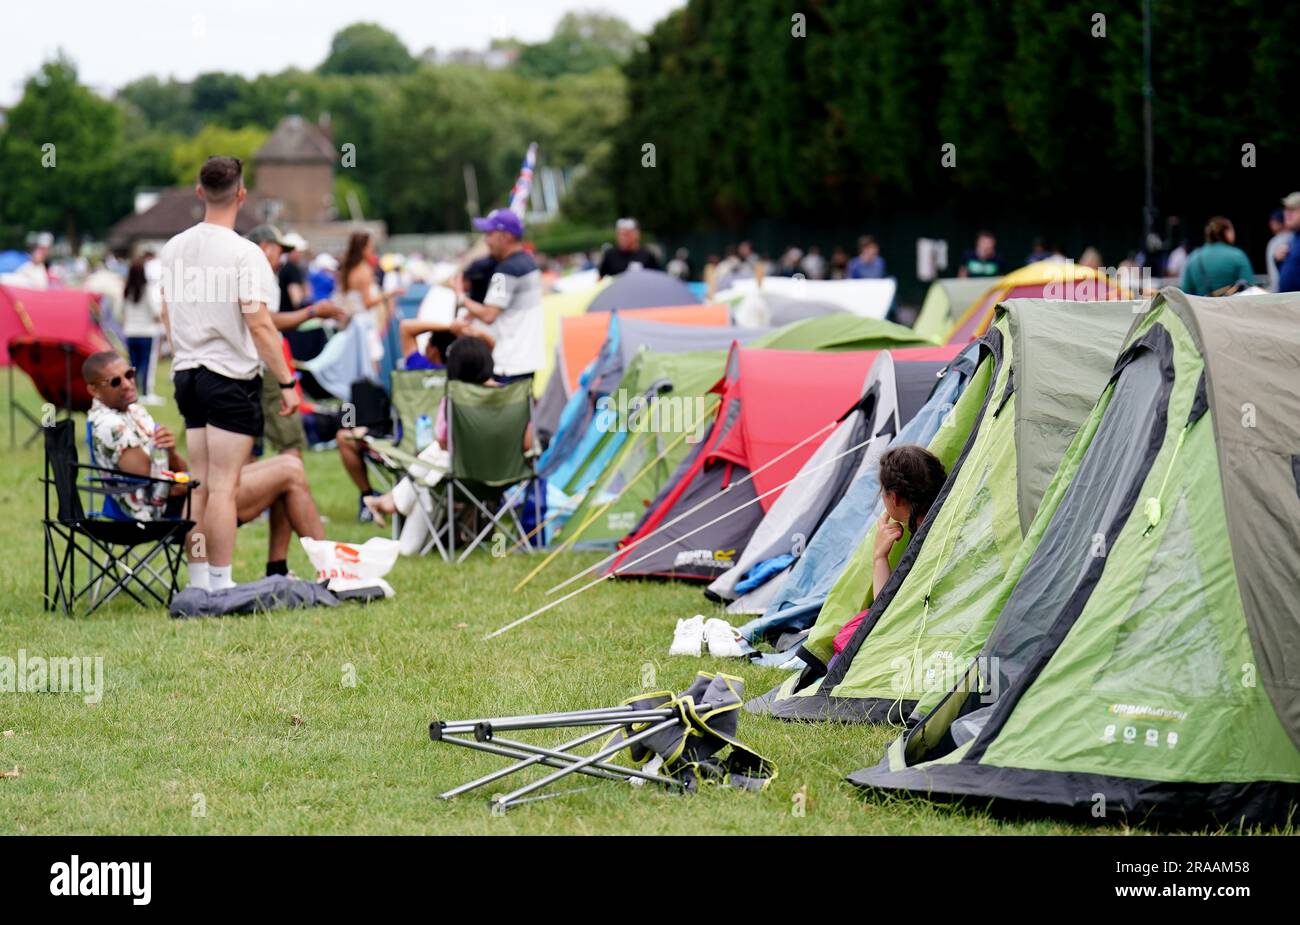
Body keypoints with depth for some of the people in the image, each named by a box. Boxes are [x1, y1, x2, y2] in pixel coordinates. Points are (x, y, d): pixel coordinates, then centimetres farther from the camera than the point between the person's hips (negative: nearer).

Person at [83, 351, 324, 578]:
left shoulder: (134, 411, 14)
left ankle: (277, 572, 4)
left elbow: (180, 471, 10)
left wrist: (171, 452, -14)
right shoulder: (108, 427, -17)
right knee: (290, 475, -9)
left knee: (290, 464, 7)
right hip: (173, 511, -10)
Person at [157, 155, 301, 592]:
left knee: (199, 484, 12)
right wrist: (287, 382, -11)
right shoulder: (243, 253, -14)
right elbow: (259, 325, -17)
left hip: (187, 375, 6)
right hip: (231, 377, -6)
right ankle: (220, 586, -3)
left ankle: (198, 582, 15)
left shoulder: (173, 249, 6)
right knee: (224, 486, -4)